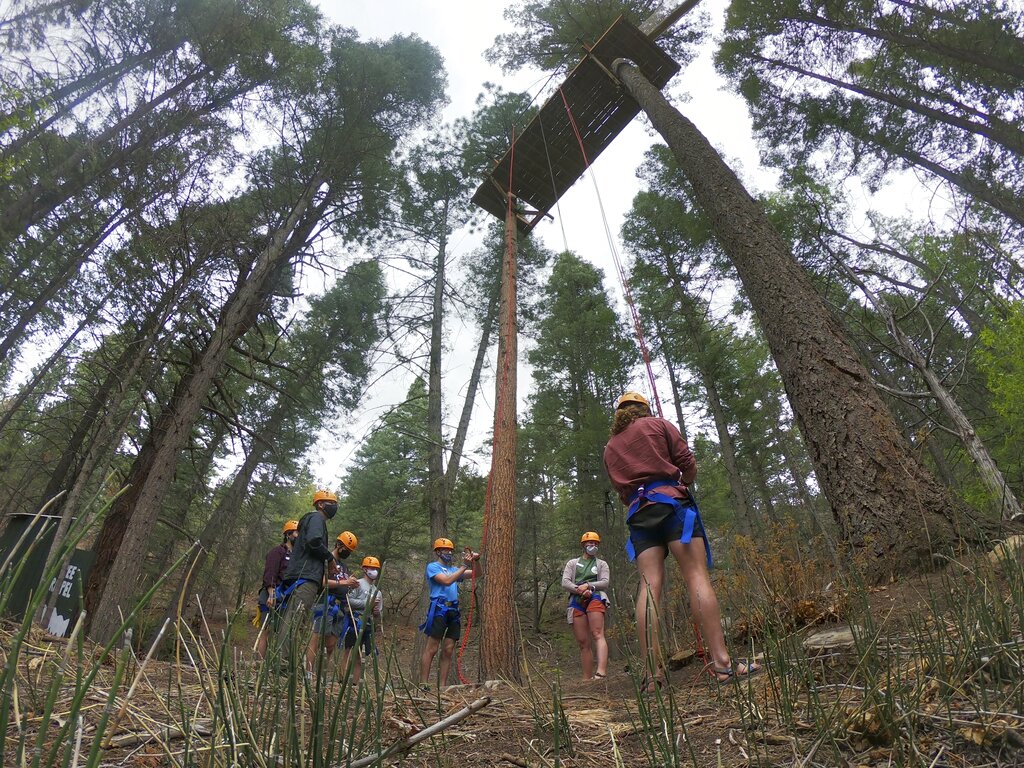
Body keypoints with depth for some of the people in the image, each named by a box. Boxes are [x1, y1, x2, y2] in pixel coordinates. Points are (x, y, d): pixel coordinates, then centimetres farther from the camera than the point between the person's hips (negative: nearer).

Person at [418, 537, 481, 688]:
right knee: (431, 649, -7)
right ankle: (423, 685, -3)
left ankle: (442, 685, 11)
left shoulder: (454, 569, 20)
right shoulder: (432, 566, 2)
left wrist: (476, 560, -2)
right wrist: (464, 565, -14)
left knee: (448, 651, 6)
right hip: (439, 609, -7)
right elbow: (447, 581, -15)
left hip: (454, 610, 7)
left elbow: (476, 574, 17)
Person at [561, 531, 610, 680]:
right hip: (577, 601, 2)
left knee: (598, 635, -21)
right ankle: (587, 679, 1)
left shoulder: (602, 564, 22)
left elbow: (605, 582, 5)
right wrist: (579, 590, -9)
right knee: (583, 643, -1)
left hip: (595, 598, -2)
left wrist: (588, 585, -9)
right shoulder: (572, 563, 23)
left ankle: (601, 671, -35)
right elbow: (565, 583, 9)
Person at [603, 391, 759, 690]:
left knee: (649, 585, -6)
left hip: (638, 512, 4)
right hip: (671, 501, -3)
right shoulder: (658, 424, 12)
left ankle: (652, 673, -13)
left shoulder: (610, 448, 23)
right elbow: (689, 465, 5)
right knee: (697, 576, -9)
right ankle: (721, 661, -18)